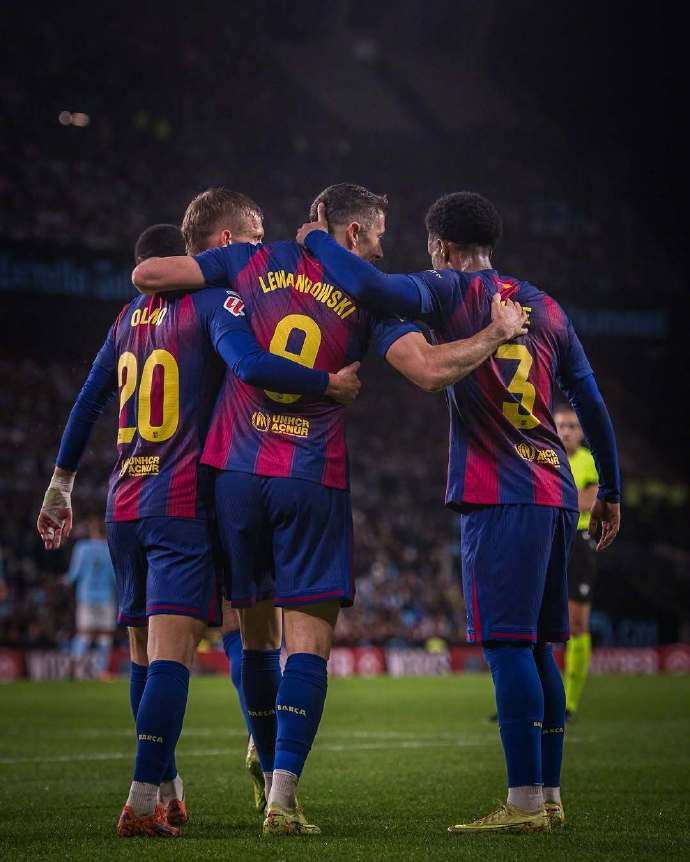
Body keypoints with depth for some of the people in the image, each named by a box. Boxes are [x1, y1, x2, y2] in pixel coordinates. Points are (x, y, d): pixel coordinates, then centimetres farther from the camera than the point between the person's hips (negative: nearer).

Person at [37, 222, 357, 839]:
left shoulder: (130, 317, 14)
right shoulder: (211, 302, -4)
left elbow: (87, 403, 20)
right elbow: (249, 365, -22)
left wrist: (61, 486, 28)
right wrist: (332, 384, -13)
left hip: (124, 506, 6)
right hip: (182, 504, -6)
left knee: (145, 652, 15)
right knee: (172, 651, -10)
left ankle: (166, 788, 26)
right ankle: (144, 800, -19)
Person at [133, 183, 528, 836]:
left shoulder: (255, 262, 8)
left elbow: (145, 275, 6)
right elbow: (431, 370, -9)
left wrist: (198, 258, 26)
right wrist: (497, 334, 5)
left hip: (235, 473, 3)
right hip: (313, 483, -3)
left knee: (256, 634, 16)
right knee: (308, 644, -3)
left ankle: (270, 773, 27)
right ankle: (282, 798, -13)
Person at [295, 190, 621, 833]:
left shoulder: (451, 291, -3)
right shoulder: (545, 307, 18)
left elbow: (368, 287, -20)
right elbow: (590, 402, 18)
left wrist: (316, 239, -1)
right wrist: (609, 491, 25)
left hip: (499, 496, -7)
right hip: (554, 493, 7)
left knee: (507, 643, -9)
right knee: (535, 647, 11)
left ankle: (525, 802, -13)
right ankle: (549, 797, 13)